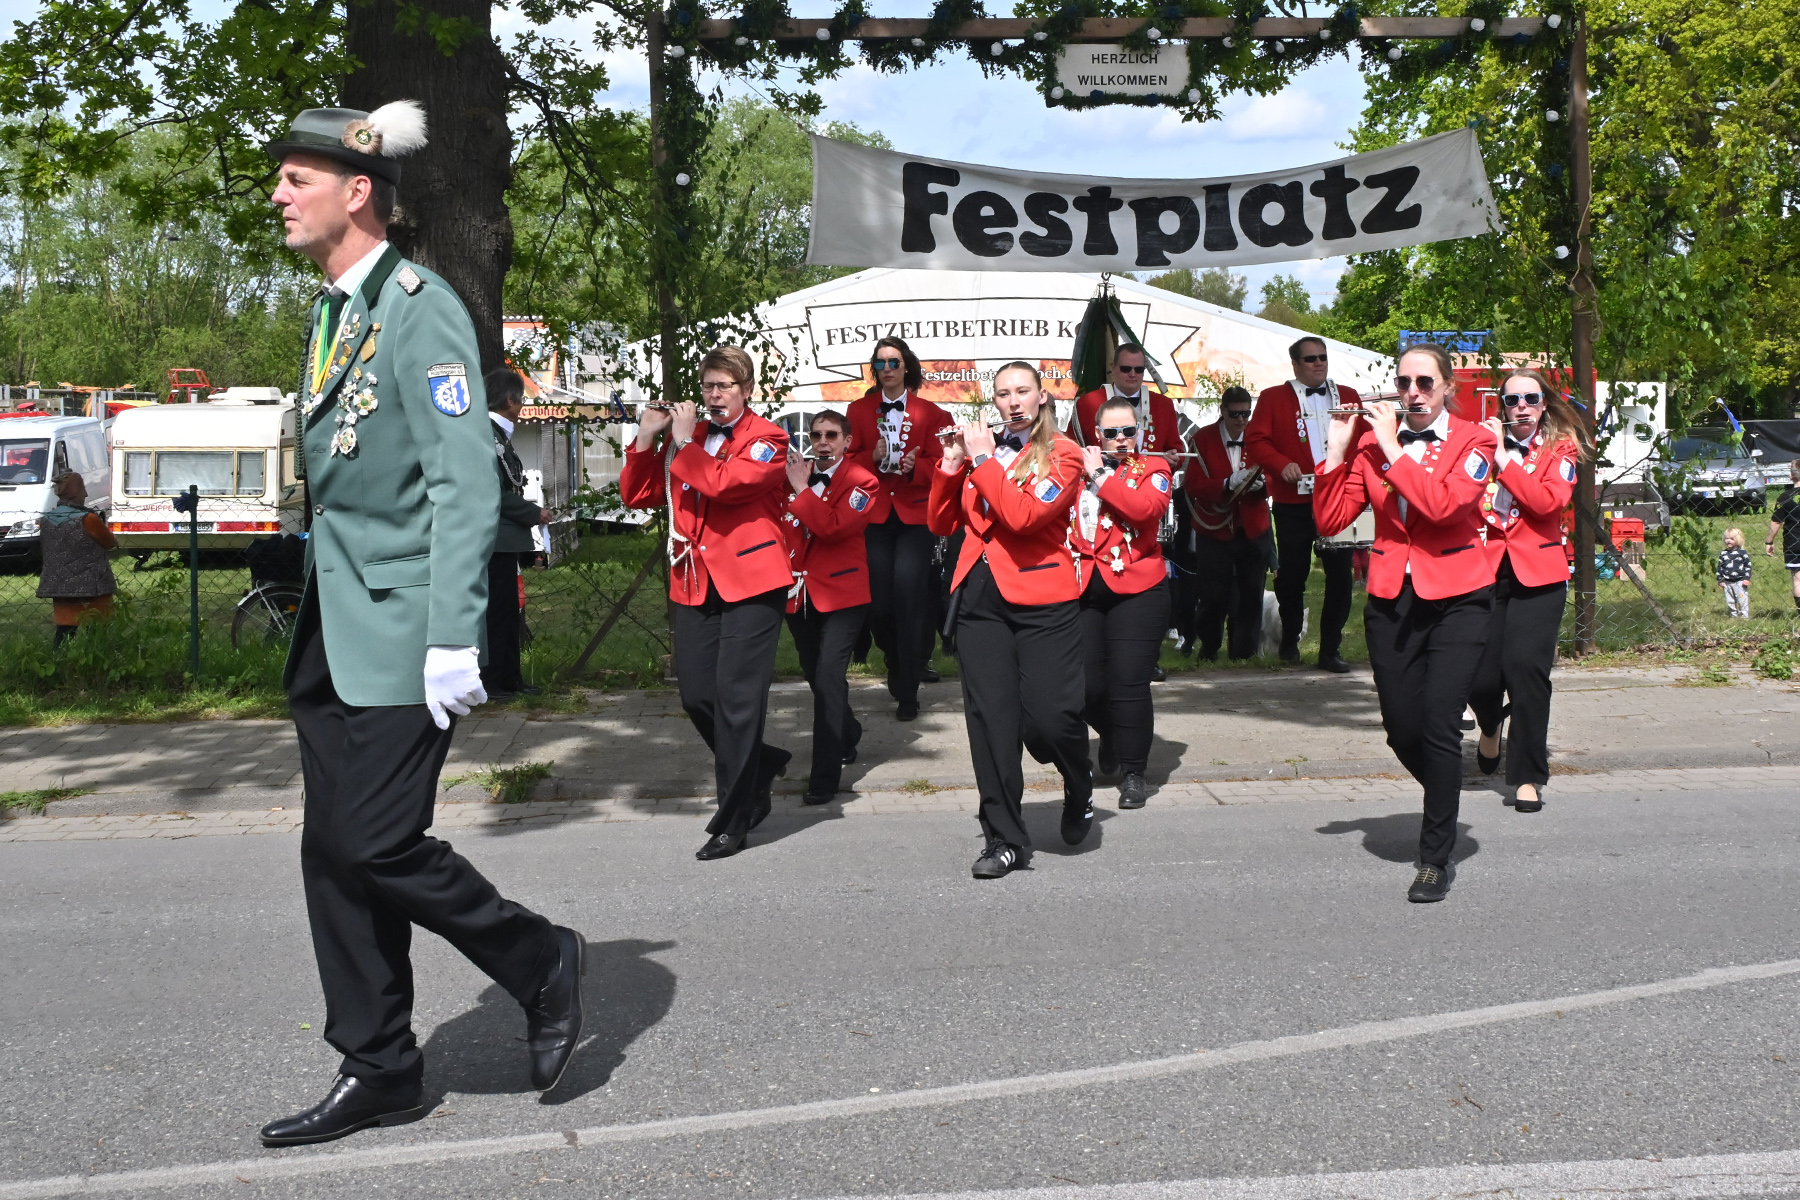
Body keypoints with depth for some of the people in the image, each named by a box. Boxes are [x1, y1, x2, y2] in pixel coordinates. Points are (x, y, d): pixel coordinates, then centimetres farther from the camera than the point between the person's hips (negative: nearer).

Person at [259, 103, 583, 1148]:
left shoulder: (419, 307, -12)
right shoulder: (332, 314, 15)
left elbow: (466, 483, -19)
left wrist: (455, 639, -23)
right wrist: (317, 612, 18)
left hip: (401, 635, -9)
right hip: (335, 632, 9)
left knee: (377, 846, -9)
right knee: (334, 853, 9)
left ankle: (540, 961, 15)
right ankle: (380, 1070, 21)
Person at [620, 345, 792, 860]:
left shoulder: (766, 439, -3)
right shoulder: (685, 437, 15)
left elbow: (721, 483, -21)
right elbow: (637, 495, 11)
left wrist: (684, 441, -11)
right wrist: (646, 438, 0)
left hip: (750, 582, -6)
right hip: (695, 584, 6)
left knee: (736, 697, -7)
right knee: (697, 695, 6)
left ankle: (732, 822, 2)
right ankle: (761, 766, 31)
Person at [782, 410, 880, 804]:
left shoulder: (861, 482, -7)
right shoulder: (795, 474, 8)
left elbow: (833, 526, -23)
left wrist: (802, 489, -21)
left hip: (841, 593, -6)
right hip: (799, 592, 6)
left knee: (828, 677, -15)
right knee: (816, 675, 16)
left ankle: (825, 777, -11)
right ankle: (848, 736, 44)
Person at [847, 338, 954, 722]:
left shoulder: (930, 413, 7)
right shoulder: (859, 410, 11)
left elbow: (939, 464, 3)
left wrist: (914, 467, -18)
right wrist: (873, 459, -13)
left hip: (914, 516, -1)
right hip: (874, 514, 2)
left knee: (909, 594, -14)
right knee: (878, 601, -5)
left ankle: (907, 693, -6)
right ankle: (898, 666, 27)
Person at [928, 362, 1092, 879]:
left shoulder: (1062, 454, 1)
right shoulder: (980, 448, 14)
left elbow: (1023, 516, -16)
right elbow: (942, 524, 13)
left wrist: (983, 461, -12)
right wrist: (950, 466, 1)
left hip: (1041, 598, -4)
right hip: (979, 597, 4)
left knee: (1049, 716, -10)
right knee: (990, 717, 0)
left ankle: (1080, 786, 24)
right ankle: (1003, 838, 9)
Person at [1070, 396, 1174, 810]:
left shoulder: (1153, 469, 3)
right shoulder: (1077, 469, 12)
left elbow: (1144, 508, -19)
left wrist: (1100, 474, -13)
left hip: (1136, 590, -3)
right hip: (1082, 590, 3)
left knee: (1128, 684, -8)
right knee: (1084, 685, 2)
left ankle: (1133, 772, 5)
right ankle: (1111, 735, 34)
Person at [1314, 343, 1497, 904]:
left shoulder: (1472, 441, -2)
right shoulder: (1371, 442, 7)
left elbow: (1443, 504, -22)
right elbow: (1329, 520, -2)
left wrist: (1391, 448, -18)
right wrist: (1338, 449, -9)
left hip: (1456, 599, -3)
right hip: (1391, 600, 3)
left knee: (1439, 726, -11)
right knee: (1402, 731, 4)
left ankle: (1435, 859, 2)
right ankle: (1445, 802, 36)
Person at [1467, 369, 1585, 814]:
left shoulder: (1560, 449, 5)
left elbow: (1548, 500, -14)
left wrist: (1503, 458, -13)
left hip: (1537, 575, -2)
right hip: (1485, 572, 2)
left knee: (1525, 665, -14)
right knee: (1480, 674, -2)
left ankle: (1528, 777, -2)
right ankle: (1491, 727, 36)